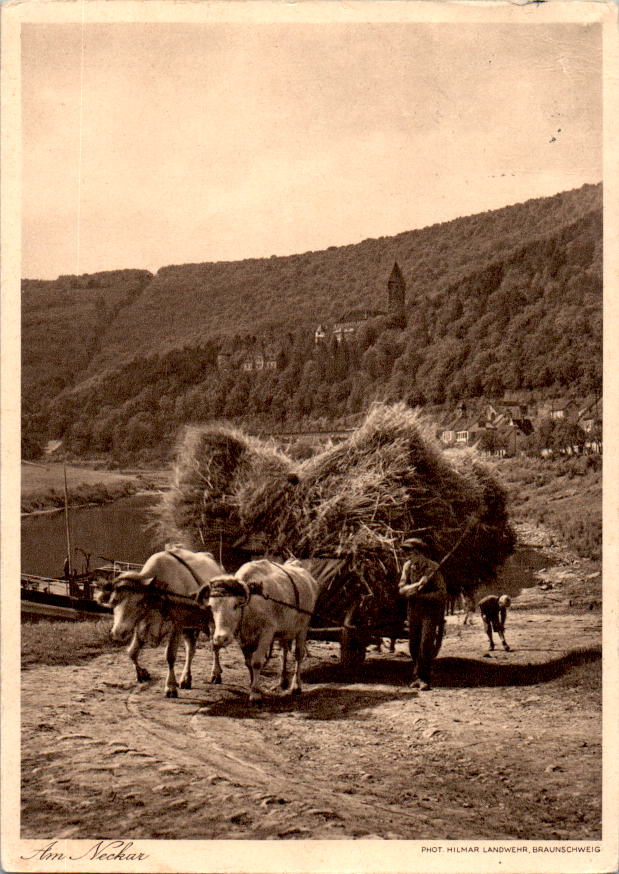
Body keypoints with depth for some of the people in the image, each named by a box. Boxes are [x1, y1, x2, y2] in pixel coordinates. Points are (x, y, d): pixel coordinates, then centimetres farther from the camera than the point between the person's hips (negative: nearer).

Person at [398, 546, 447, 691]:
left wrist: (420, 595, -21)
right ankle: (417, 676, 21)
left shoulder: (432, 568, -14)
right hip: (414, 610, 5)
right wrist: (418, 584, -22)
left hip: (431, 611, -5)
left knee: (426, 644, -13)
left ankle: (424, 679, -6)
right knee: (414, 645, 8)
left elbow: (442, 593, -14)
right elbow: (401, 589, -5)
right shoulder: (408, 566, 1)